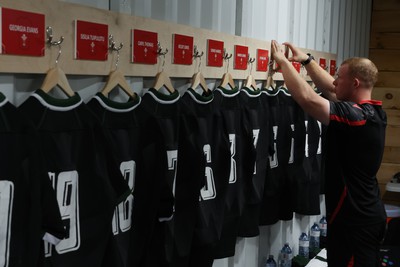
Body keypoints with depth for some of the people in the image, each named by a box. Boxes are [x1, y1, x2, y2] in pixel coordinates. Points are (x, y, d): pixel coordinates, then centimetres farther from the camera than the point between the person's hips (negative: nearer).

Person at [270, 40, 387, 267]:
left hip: (354, 219, -9)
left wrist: (283, 61, -16)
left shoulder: (355, 116, -25)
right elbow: (330, 90, 14)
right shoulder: (373, 111, 4)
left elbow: (306, 98, -28)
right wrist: (306, 59, 14)